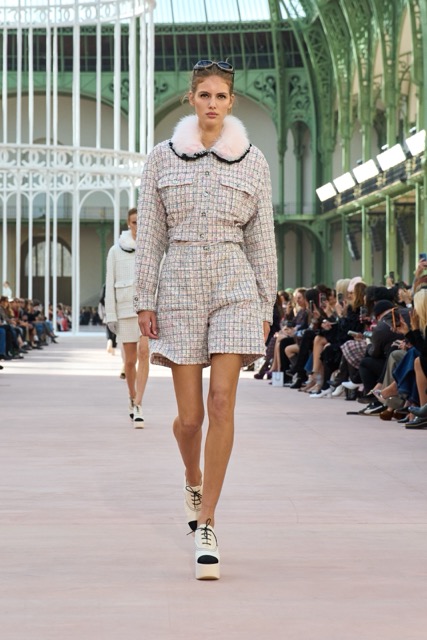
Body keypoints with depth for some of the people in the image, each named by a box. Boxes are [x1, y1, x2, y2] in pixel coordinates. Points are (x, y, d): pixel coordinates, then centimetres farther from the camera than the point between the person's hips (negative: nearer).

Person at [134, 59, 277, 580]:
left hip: (235, 287, 0)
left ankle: (206, 526, -6)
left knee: (221, 404, -11)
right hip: (180, 287, 0)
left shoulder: (252, 162, 5)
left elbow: (261, 240, 8)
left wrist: (266, 305, 6)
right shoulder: (162, 159, 5)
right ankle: (194, 479, 36)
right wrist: (145, 301, 1)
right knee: (189, 414, 2)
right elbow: (149, 236, 5)